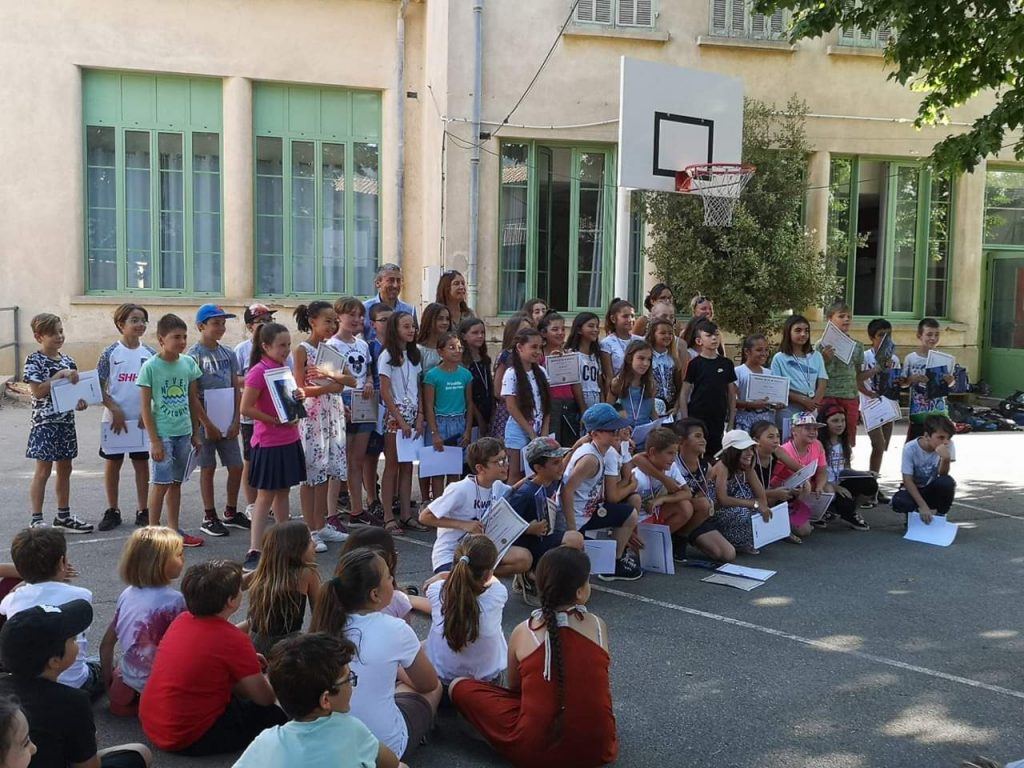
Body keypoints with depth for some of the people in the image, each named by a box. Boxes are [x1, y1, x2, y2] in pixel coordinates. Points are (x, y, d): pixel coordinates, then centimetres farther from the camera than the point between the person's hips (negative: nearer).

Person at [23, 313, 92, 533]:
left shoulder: (68, 360, 8)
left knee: (65, 469, 12)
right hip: (45, 423, -6)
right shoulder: (34, 361, -10)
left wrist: (79, 401, -6)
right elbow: (37, 391, -18)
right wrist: (59, 375, -22)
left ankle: (63, 516, 23)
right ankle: (36, 519, 7)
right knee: (43, 471, -1)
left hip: (66, 422, 6)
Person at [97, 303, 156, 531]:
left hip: (142, 420, 2)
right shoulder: (110, 353, -4)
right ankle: (113, 511, 18)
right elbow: (99, 387, -4)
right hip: (115, 418, -2)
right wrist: (116, 411, -13)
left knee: (141, 463, 8)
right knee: (112, 463, 7)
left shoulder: (150, 353, 2)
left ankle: (142, 510, 17)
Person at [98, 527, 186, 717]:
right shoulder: (174, 600, -19)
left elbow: (106, 644, 7)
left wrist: (109, 685, 16)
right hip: (156, 685, -8)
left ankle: (121, 698, 14)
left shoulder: (127, 594, 1)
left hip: (126, 682, 8)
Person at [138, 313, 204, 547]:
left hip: (184, 432, 5)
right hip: (162, 433, -5)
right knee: (161, 483, 0)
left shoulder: (189, 363, 4)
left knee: (176, 482, 12)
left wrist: (195, 434, 12)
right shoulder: (150, 367, -10)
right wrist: (154, 440, -12)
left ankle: (174, 530, 20)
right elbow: (145, 407, -9)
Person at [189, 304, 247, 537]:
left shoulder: (228, 353, 7)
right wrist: (207, 424, -14)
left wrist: (235, 421, -1)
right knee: (208, 468, 3)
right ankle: (209, 517, 13)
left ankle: (231, 512, 22)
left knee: (236, 466, 7)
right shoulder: (194, 355, -9)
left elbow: (236, 389, 8)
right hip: (205, 421, -5)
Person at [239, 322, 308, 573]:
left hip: (289, 440, 7)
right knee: (265, 496, -5)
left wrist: (299, 395, -1)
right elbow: (245, 408, -19)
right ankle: (253, 553, -2)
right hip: (269, 442, -7)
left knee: (283, 491, 16)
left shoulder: (284, 369, 8)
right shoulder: (259, 372, -16)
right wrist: (276, 421, -21)